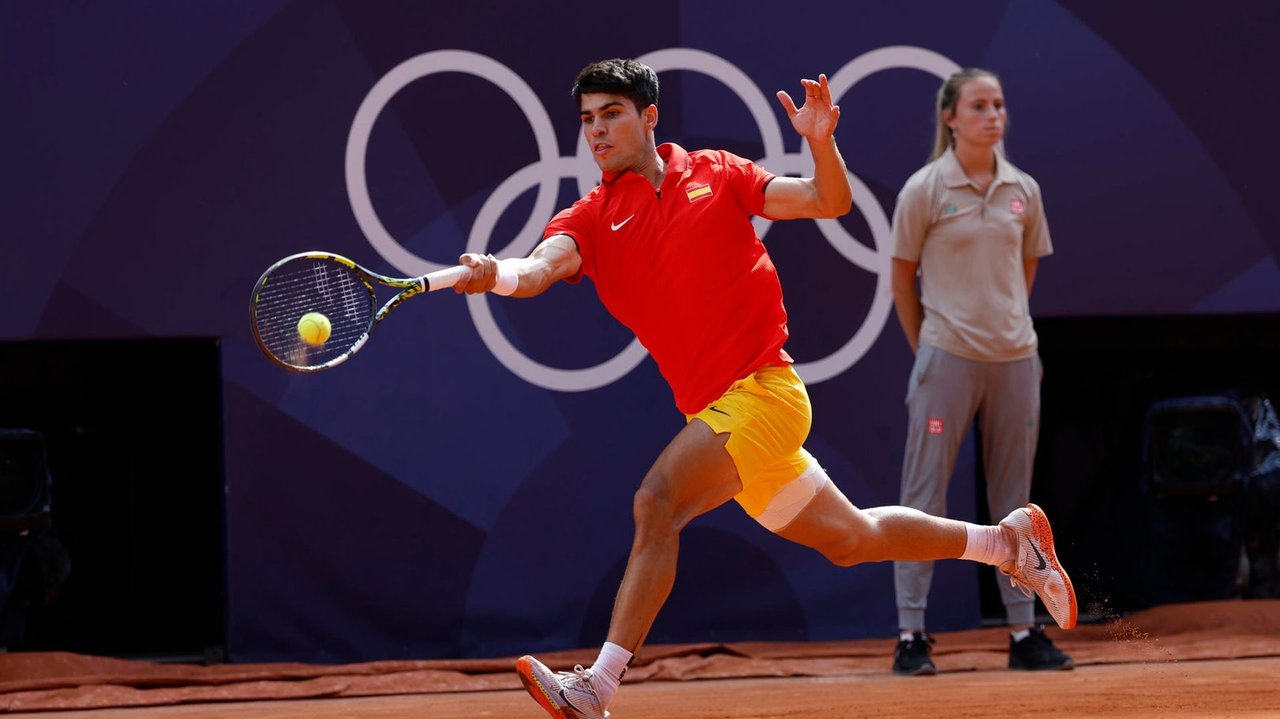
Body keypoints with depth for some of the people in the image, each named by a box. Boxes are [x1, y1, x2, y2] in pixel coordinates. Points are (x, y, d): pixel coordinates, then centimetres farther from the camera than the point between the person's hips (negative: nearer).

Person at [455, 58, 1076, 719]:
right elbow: (541, 268, -14)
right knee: (850, 539, 17)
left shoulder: (716, 176, 3)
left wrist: (820, 142, -16)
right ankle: (1007, 540, 37)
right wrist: (493, 274, -37)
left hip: (762, 388, -5)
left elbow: (830, 203, 4)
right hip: (710, 408, 5)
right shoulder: (590, 219, 7)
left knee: (657, 502, -25)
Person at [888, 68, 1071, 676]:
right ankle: (910, 635, -1)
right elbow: (903, 278, 2)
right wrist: (925, 349, 5)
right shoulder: (925, 189, -5)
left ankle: (1024, 632, 13)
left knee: (1015, 500, 8)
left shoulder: (1023, 190, 6)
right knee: (925, 496, -4)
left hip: (1015, 359, 4)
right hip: (948, 360, -4)